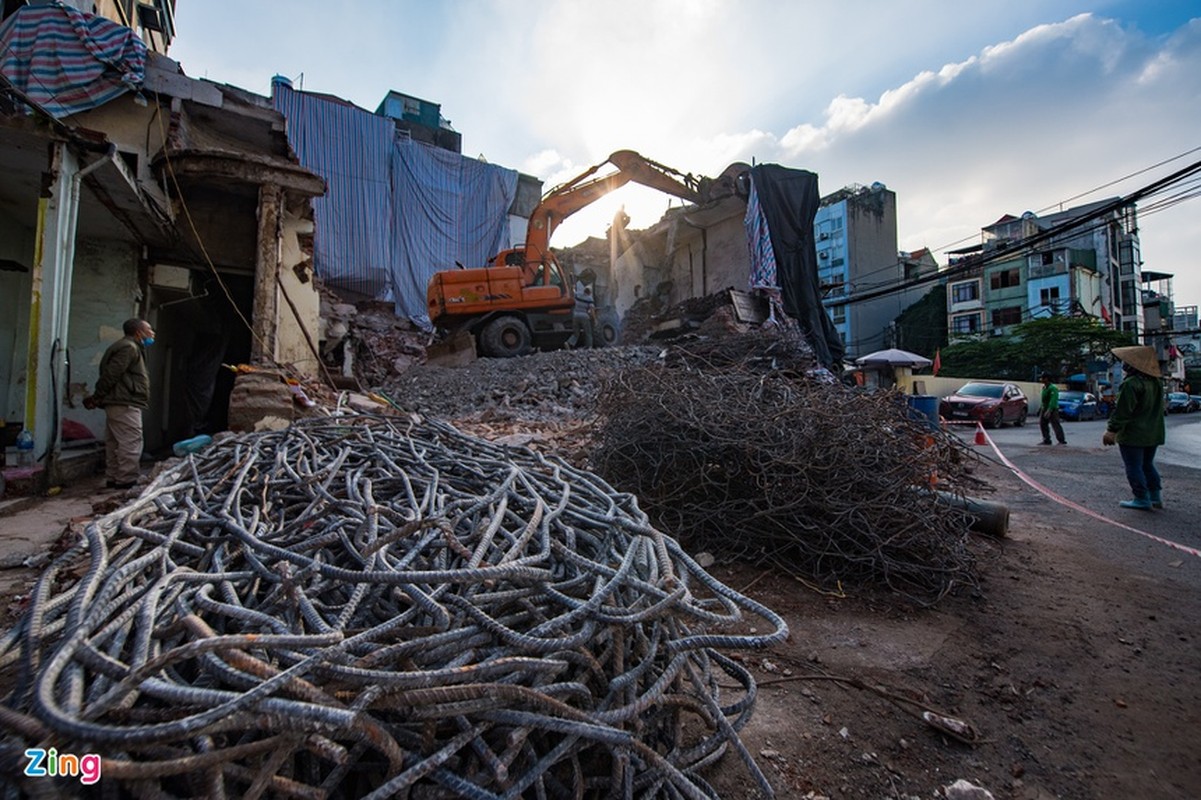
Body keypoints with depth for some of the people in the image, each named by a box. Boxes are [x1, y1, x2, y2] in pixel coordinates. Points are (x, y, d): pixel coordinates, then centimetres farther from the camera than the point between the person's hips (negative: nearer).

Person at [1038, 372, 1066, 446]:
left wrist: (1049, 410, -30)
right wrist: (1041, 408, 19)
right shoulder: (1044, 387, 12)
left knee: (1056, 425, -6)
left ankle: (1062, 441, 0)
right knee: (1042, 424, 8)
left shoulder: (1053, 388, -17)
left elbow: (1053, 400, -24)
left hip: (1052, 410, -9)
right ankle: (1046, 440, 14)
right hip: (1044, 409, 9)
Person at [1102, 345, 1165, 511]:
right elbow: (1160, 408, 19)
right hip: (1153, 434, 9)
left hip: (1132, 435, -9)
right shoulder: (1156, 382, 9)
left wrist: (1111, 431, -15)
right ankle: (1156, 496, 21)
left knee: (1134, 468, 0)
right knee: (1148, 465, 19)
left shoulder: (1131, 384, -21)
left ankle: (1142, 499, 4)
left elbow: (1121, 411, -21)